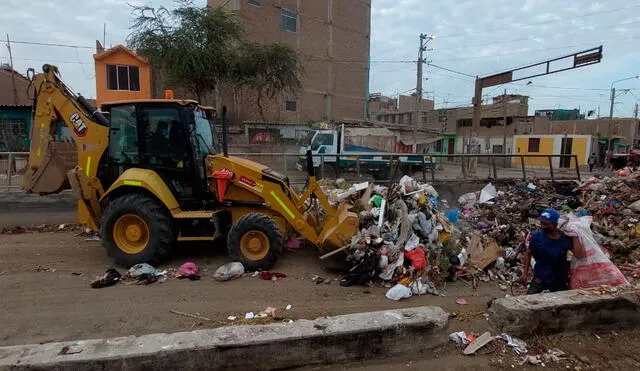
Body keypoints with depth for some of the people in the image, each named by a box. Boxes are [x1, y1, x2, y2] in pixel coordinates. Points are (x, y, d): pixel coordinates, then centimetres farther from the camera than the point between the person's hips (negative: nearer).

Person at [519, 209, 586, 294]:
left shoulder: (566, 238, -13)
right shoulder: (537, 236, -12)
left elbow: (579, 255, -25)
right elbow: (528, 253, 0)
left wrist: (575, 236, -23)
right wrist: (525, 273, -2)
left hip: (559, 280, 1)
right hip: (539, 278, -1)